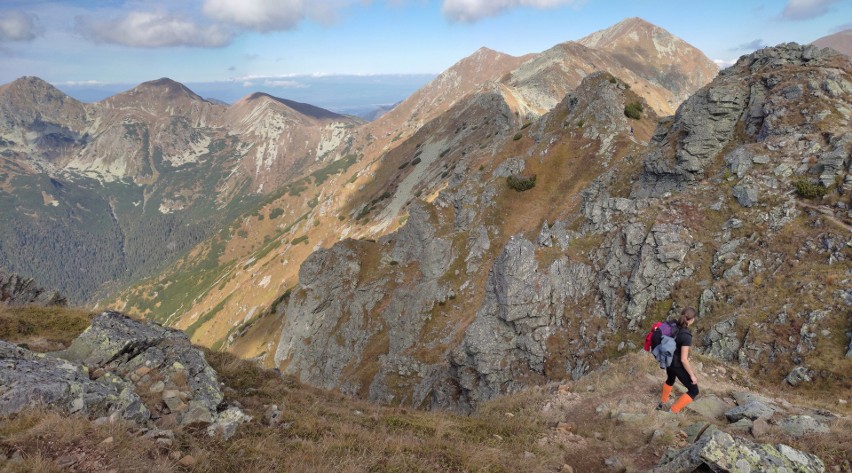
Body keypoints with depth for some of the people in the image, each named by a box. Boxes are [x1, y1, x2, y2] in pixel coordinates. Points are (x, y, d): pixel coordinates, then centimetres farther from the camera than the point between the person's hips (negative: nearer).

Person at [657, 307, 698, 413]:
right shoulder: (686, 336, -32)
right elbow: (683, 360, -27)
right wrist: (692, 375, -15)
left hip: (669, 360, 8)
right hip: (678, 365, -8)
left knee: (670, 380, 36)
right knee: (694, 390, 9)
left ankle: (663, 403, 57)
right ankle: (673, 412, 11)